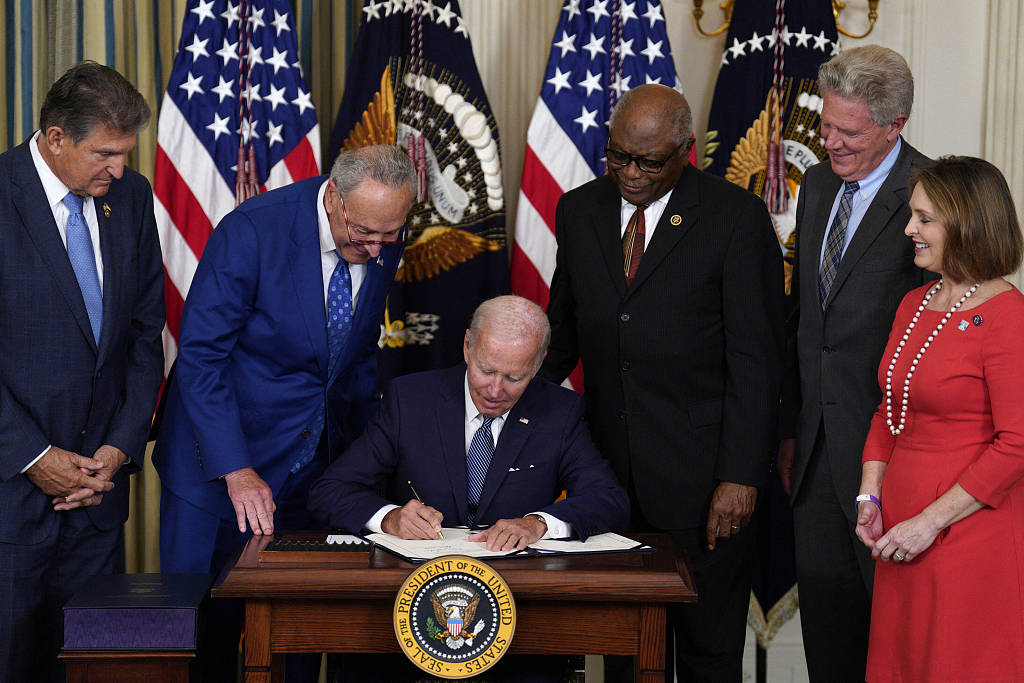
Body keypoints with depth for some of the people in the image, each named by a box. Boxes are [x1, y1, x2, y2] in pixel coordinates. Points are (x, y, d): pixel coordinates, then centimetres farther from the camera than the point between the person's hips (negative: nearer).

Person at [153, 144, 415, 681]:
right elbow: (200, 357, -19)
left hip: (317, 462, 4)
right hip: (221, 457, -4)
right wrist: (237, 470, -25)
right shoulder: (252, 230, -21)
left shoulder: (387, 245, -5)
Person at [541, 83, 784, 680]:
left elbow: (756, 357, -8)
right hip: (610, 469, 4)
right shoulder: (578, 211, 8)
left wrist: (741, 475, -14)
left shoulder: (738, 217, -7)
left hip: (702, 477, -4)